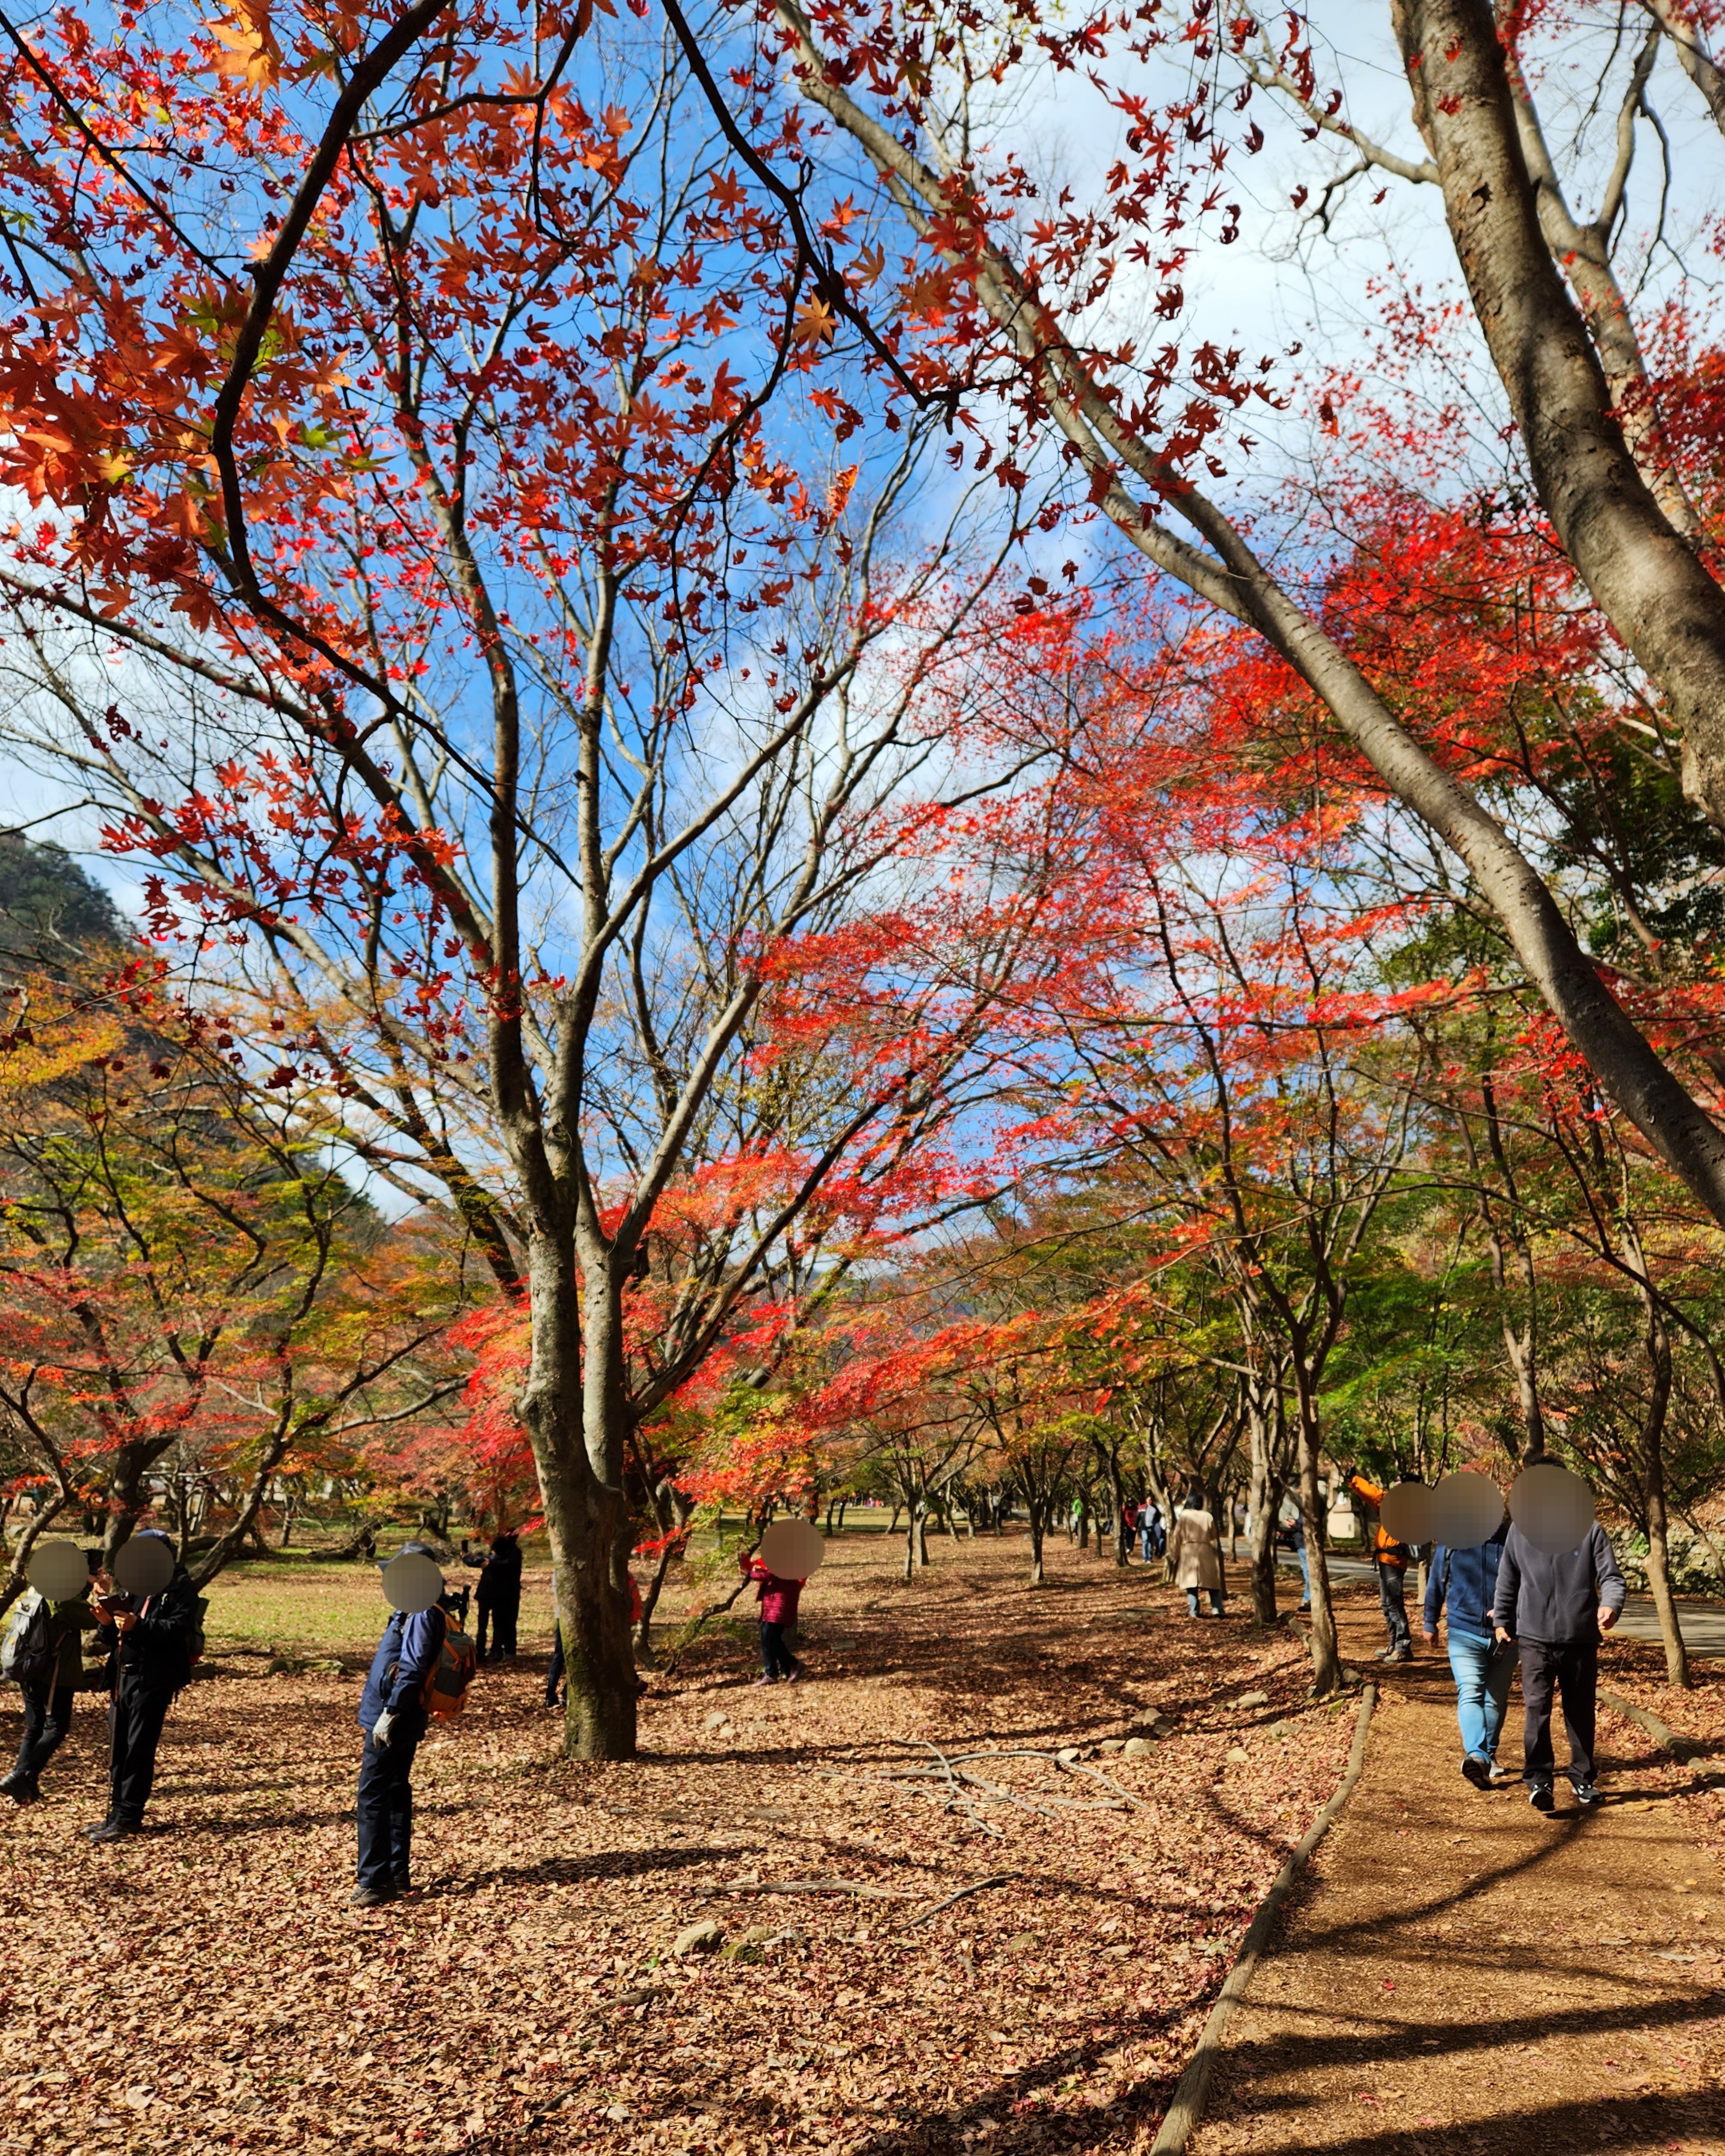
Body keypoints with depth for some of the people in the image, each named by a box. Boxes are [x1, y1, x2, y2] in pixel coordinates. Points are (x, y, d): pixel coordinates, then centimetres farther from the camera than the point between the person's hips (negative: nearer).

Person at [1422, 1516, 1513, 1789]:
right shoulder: (1451, 1541, -4)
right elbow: (1436, 1582, 8)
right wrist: (1430, 1622, 15)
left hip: (1504, 1635, 1)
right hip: (1464, 1632, -1)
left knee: (1496, 1698, 14)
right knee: (1470, 1693, -18)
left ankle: (1489, 1755, 30)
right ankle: (1476, 1755, -32)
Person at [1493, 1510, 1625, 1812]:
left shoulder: (1591, 1531, -3)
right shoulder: (1520, 1531, 2)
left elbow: (1611, 1577, -4)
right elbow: (1507, 1580, 13)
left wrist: (1611, 1605, -25)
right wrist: (1502, 1619, 18)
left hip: (1582, 1639, 0)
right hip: (1535, 1639, 0)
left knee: (1581, 1712, 14)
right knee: (1537, 1707, -11)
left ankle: (1583, 1779, 30)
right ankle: (1539, 1780, -5)